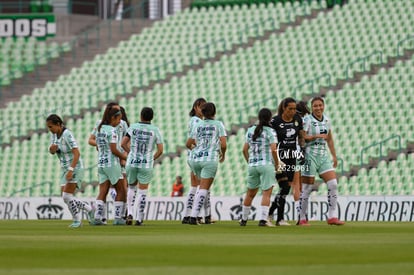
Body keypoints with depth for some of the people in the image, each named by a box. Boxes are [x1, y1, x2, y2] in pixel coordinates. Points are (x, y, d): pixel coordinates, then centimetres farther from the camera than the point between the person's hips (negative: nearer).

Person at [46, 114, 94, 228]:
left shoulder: (67, 134, -20)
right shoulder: (54, 134, 4)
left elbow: (77, 153, -25)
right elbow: (52, 151, 13)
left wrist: (71, 170, -32)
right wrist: (52, 149, -12)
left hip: (75, 168, -9)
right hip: (65, 168, 9)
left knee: (67, 196, -15)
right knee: (66, 199, 3)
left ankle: (77, 220, -2)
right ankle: (89, 209, 19)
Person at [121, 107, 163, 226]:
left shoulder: (133, 127, -1)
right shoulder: (155, 130, -4)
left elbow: (123, 144, 1)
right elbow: (160, 150, -5)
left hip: (132, 162, 1)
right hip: (146, 164, -1)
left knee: (132, 187, 20)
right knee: (142, 192, 6)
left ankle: (130, 214, 5)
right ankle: (139, 218, 4)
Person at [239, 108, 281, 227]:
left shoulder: (250, 130, 10)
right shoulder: (270, 131, -6)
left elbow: (245, 150, 10)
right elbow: (273, 150, -14)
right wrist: (277, 165, -2)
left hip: (252, 165, 5)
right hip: (266, 164, -5)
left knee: (250, 193, 16)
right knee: (266, 193, -4)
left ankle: (243, 219, 23)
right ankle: (263, 219, -14)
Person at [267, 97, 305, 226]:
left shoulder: (297, 119, 4)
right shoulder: (275, 121, -10)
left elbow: (301, 137, 15)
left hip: (292, 157, 5)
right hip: (279, 157, -5)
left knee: (287, 188, 4)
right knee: (284, 187, -12)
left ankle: (270, 212, 23)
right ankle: (280, 218, -5)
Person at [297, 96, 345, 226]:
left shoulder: (326, 120, 11)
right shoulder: (307, 120, -8)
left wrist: (334, 156, 19)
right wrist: (316, 136, -24)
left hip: (323, 157, 6)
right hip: (310, 156, -6)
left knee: (333, 184, -4)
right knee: (306, 188, -3)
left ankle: (332, 217, 0)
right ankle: (302, 219, 5)